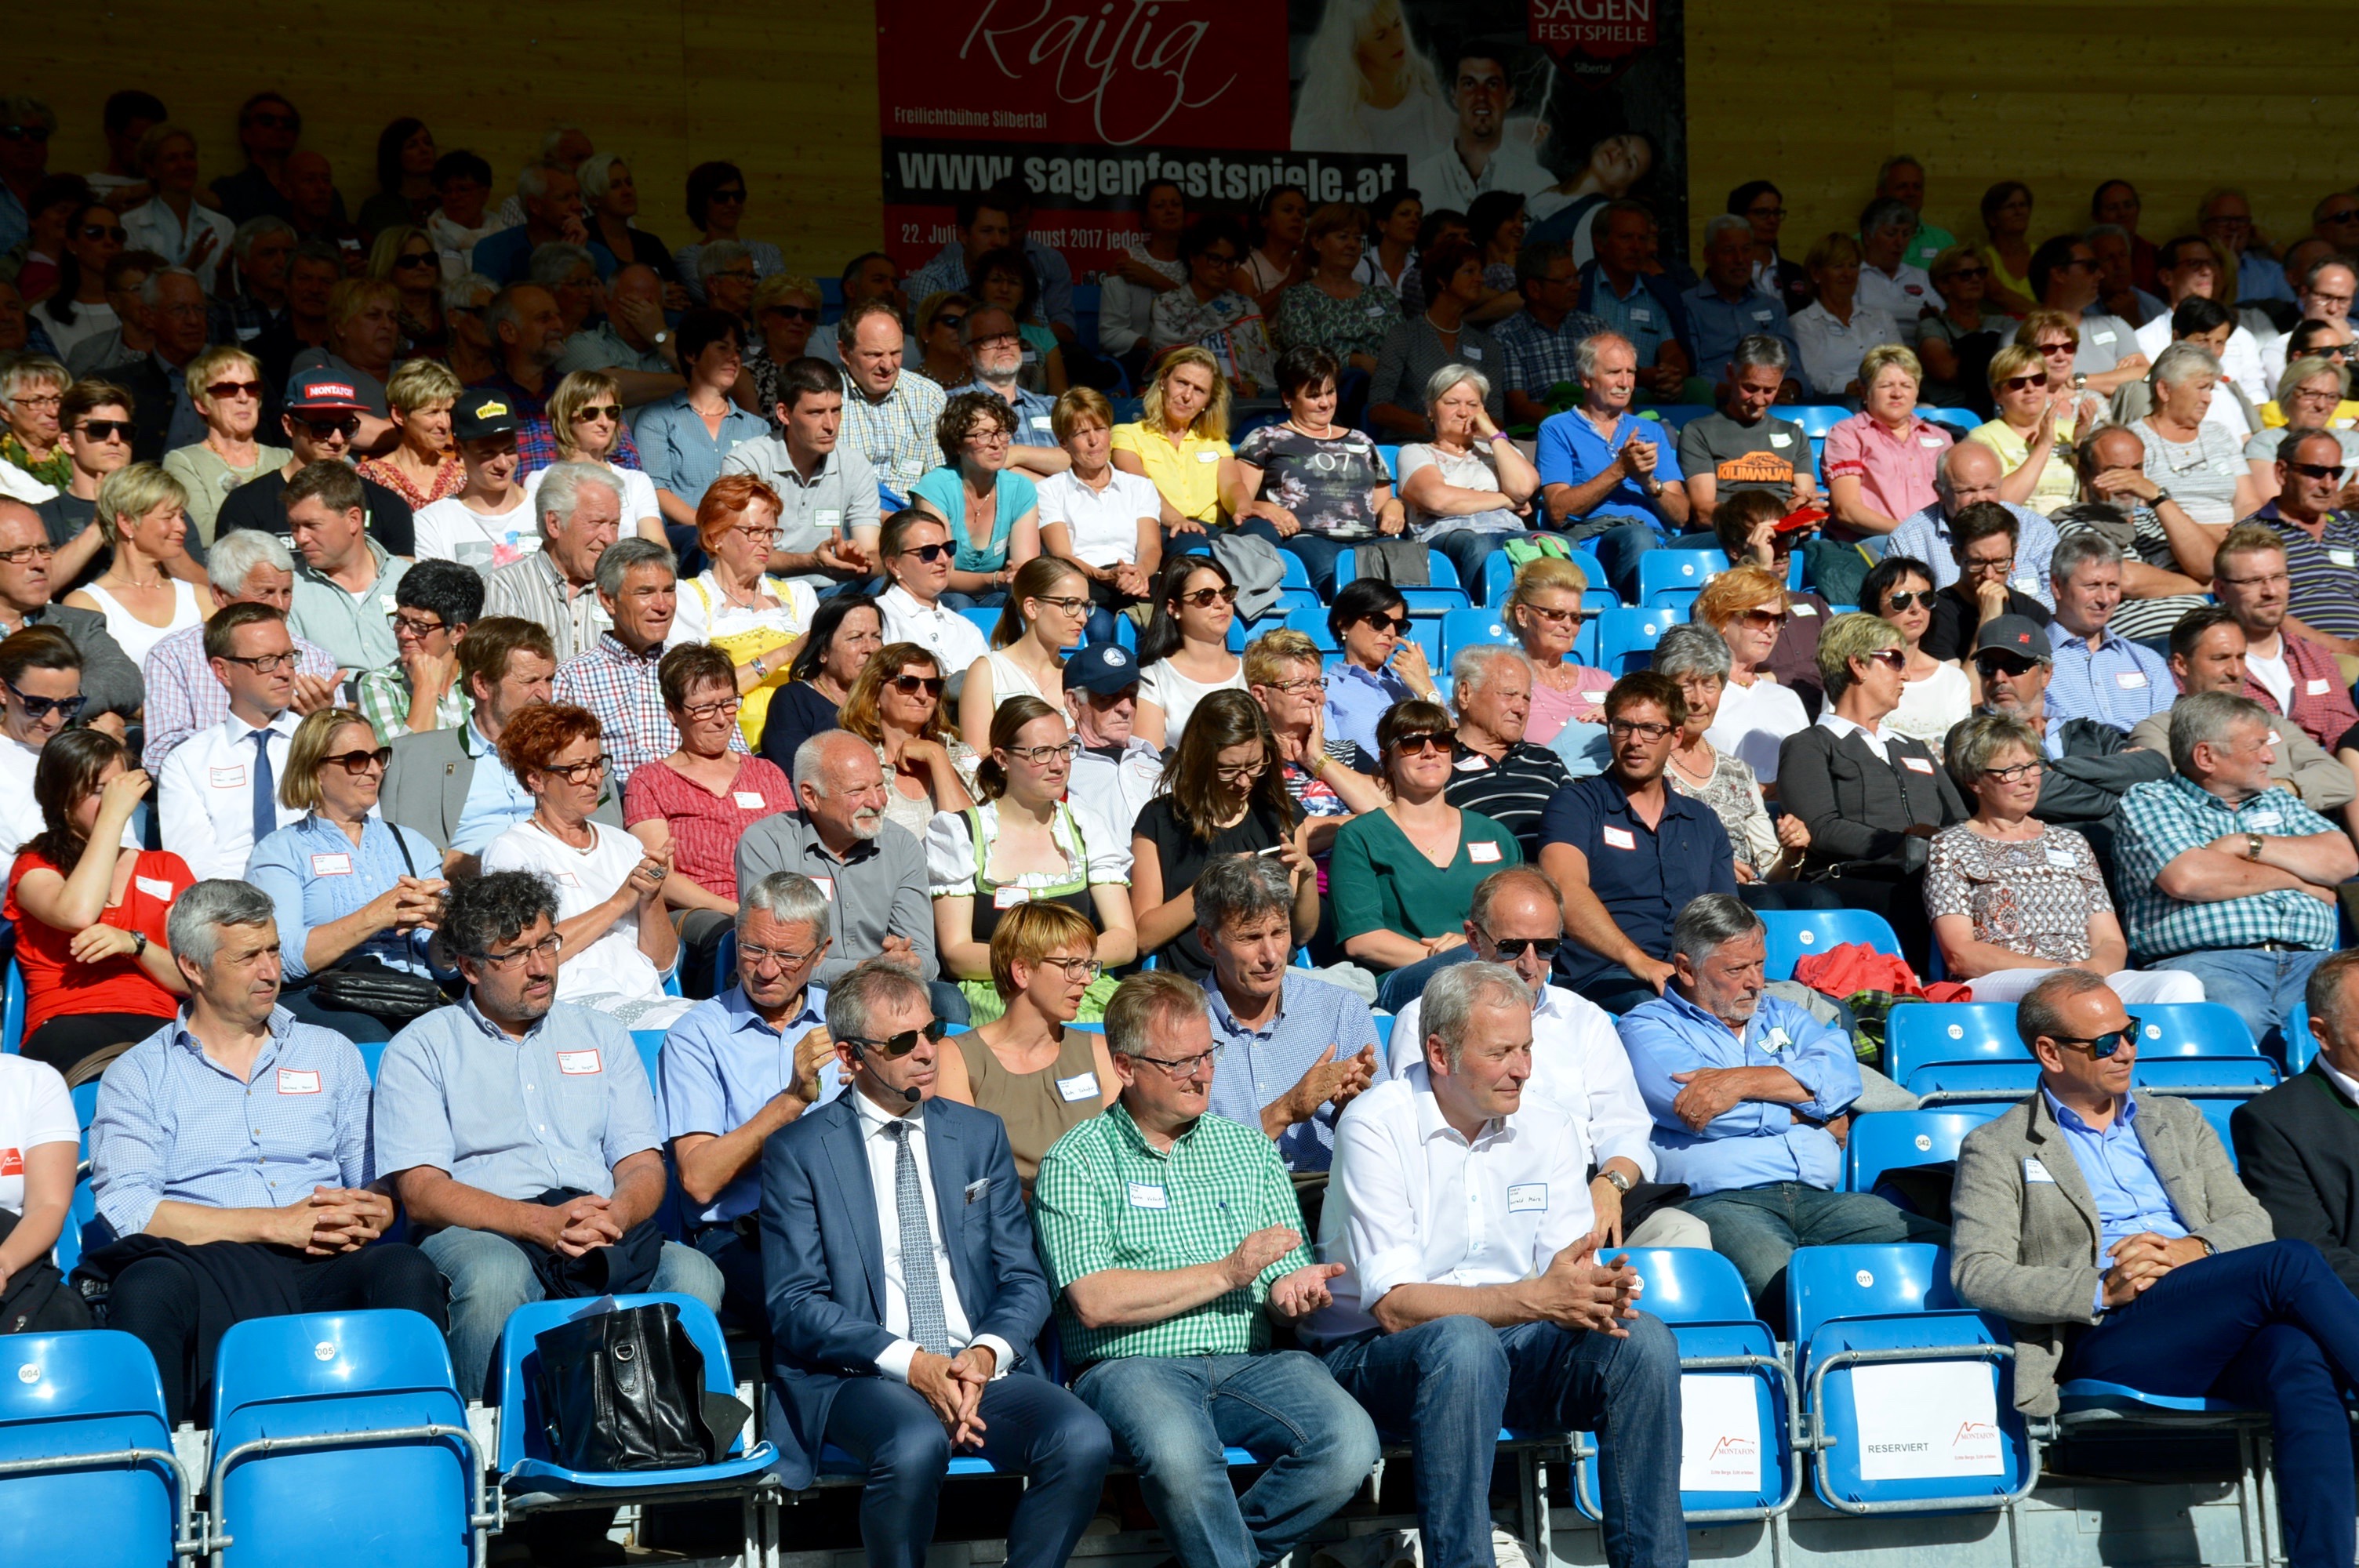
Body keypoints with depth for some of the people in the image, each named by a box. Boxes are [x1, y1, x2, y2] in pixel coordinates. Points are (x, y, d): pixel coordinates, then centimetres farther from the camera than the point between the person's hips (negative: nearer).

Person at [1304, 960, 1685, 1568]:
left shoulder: (1551, 1131, 4)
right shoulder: (1377, 1126, -12)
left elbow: (1566, 1288, -1)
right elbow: (1394, 1306, -20)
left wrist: (1597, 1296, -27)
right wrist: (1532, 1298, -31)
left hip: (1512, 1345, 5)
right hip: (1372, 1354, -5)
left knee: (1644, 1340, -20)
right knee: (1464, 1340, -38)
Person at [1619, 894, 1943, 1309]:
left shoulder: (1780, 1015, 28)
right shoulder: (1648, 1027, 12)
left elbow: (1842, 1076, 8)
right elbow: (1695, 1109, -6)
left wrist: (1742, 1081, -6)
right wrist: (1809, 1113, 8)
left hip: (1820, 1197, 5)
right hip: (1720, 1202, -5)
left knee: (1944, 1246, -21)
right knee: (1779, 1280, -40)